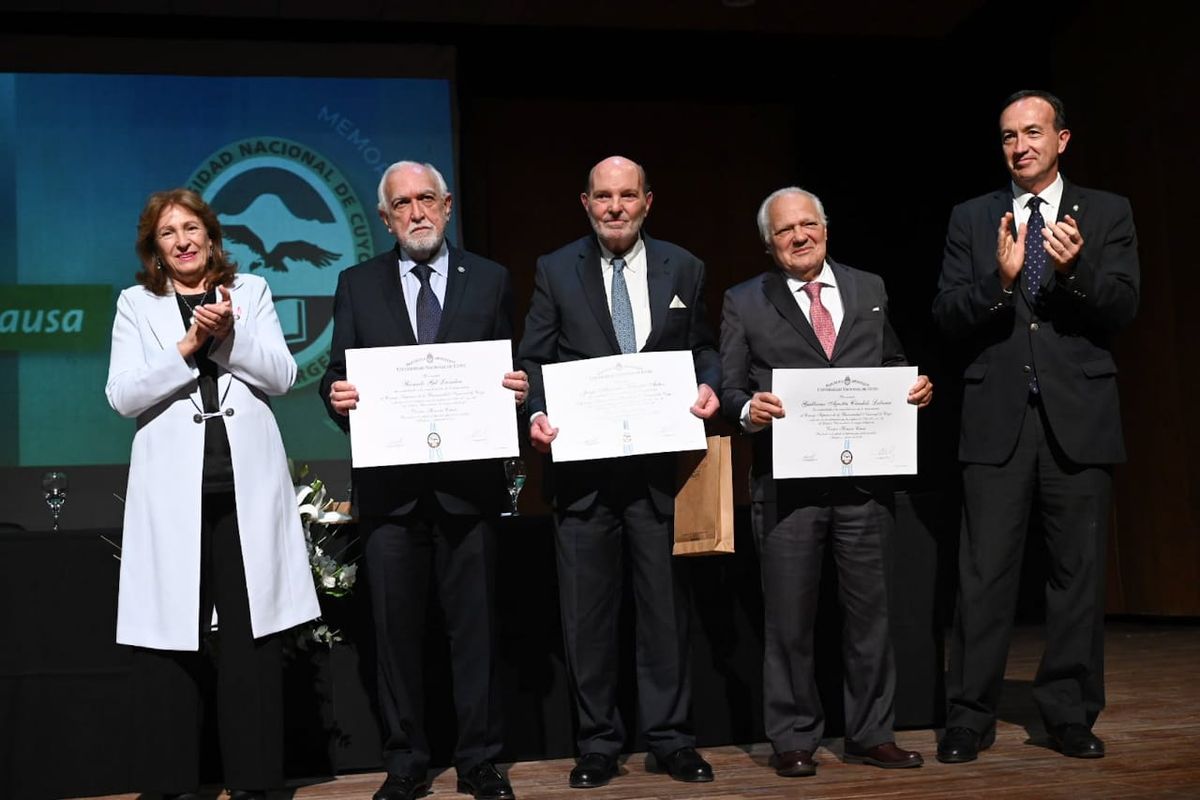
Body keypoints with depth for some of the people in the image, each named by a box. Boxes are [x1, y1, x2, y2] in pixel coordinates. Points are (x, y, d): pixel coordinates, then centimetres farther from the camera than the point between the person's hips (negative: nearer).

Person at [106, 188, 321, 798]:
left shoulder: (251, 292, 14)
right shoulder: (136, 304, 12)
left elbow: (281, 376, 4)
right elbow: (122, 396, 0)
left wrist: (229, 334, -10)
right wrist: (189, 345, -9)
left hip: (247, 481, 1)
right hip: (171, 486, 0)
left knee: (251, 633, 0)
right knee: (170, 637, -2)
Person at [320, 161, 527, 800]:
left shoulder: (489, 280, 9)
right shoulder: (357, 285, 10)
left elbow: (510, 372, 9)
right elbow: (337, 376, 7)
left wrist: (517, 392, -12)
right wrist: (338, 395, -14)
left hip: (468, 481, 0)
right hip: (389, 484, 1)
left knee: (474, 627, 5)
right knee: (396, 629, 7)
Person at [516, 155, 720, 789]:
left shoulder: (683, 269, 8)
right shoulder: (555, 271, 5)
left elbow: (703, 349, 14)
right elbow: (533, 359, 3)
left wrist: (708, 386, -7)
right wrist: (536, 413, -14)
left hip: (661, 463, 1)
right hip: (583, 467, 0)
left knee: (665, 606, 7)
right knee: (587, 612, 6)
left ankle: (669, 737, 20)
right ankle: (597, 743, 19)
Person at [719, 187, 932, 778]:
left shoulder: (870, 290, 14)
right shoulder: (745, 304, 6)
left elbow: (892, 366, 18)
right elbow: (729, 386, 2)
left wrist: (916, 389, -3)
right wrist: (748, 409, -20)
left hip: (864, 479, 2)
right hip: (787, 483, -2)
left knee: (869, 610, 9)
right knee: (789, 617, 4)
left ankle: (871, 734, 23)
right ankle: (794, 739, 17)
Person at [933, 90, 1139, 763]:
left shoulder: (1108, 214, 8)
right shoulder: (972, 219, 9)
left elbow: (1122, 310, -2)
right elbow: (948, 317, 0)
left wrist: (1075, 271, -20)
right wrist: (1000, 279, -17)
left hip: (1079, 416, 0)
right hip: (998, 417, 0)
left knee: (1079, 573, 7)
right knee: (984, 575, 1)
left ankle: (1071, 716, 19)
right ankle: (971, 719, 9)